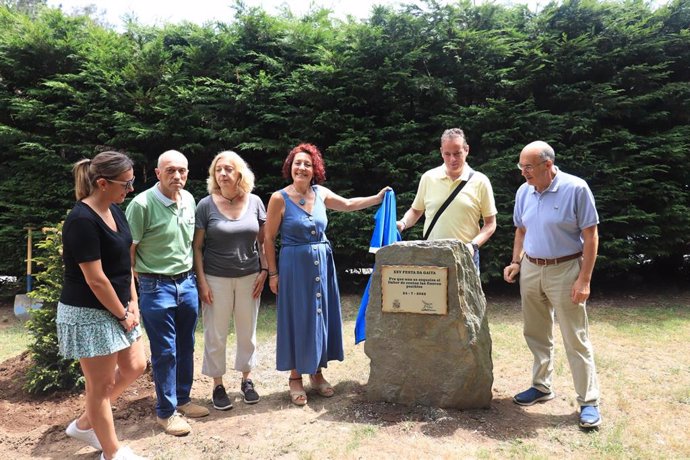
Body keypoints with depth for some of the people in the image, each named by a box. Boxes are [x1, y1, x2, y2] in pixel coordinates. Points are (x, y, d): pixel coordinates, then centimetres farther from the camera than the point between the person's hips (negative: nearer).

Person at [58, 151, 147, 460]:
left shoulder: (114, 211, 4)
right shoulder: (82, 221, -23)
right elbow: (95, 280, -23)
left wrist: (133, 303, 3)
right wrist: (124, 314, -12)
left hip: (116, 308, 9)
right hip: (89, 314, -9)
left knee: (134, 367, 17)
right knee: (102, 384, 6)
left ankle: (84, 424, 35)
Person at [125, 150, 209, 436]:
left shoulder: (189, 200, 4)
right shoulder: (142, 204, -15)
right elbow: (128, 249, -9)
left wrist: (192, 276, 13)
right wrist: (137, 286, -5)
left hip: (187, 283, 6)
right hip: (156, 288, -6)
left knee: (186, 347, 15)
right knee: (165, 351, 3)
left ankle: (182, 399, 32)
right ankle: (166, 411, 20)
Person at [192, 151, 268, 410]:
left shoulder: (254, 202, 0)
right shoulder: (206, 205, -6)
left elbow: (262, 241, 6)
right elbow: (197, 246, -4)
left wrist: (264, 271, -1)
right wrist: (202, 281, -8)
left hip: (249, 277, 2)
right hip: (216, 279, -2)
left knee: (247, 332, 13)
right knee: (215, 335, 7)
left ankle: (246, 380, 31)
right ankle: (217, 385, 24)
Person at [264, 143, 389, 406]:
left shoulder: (321, 194, 3)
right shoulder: (279, 198, -9)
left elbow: (348, 204, 20)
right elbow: (269, 238, -5)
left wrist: (378, 198, 14)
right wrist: (273, 273, -7)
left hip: (322, 263, 5)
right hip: (294, 264, -4)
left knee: (321, 316, 11)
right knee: (297, 318, 3)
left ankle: (316, 372, 27)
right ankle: (295, 377, 18)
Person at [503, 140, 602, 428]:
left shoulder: (575, 189, -13)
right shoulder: (524, 192, 4)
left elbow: (590, 236, -11)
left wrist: (584, 279, -15)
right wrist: (516, 262, 5)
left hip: (564, 270, -5)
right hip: (530, 270, 6)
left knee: (576, 339, 0)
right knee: (536, 334, 14)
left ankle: (589, 402, 12)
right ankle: (541, 387, 30)